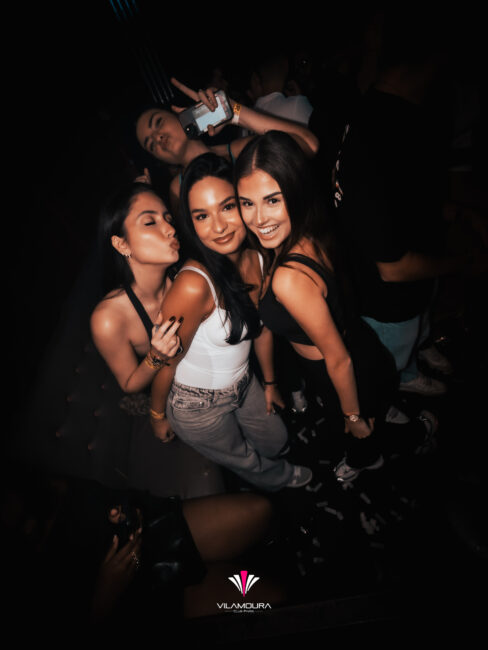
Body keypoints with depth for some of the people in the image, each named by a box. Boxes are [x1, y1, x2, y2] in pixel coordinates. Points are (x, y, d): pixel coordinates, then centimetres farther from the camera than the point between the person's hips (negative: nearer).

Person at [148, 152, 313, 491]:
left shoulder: (259, 260, -14)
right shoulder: (194, 285, -37)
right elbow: (166, 363, -23)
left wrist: (269, 382, 13)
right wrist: (158, 416, -7)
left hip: (242, 385, 5)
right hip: (197, 406, -5)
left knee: (277, 441, 27)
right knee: (245, 459, 25)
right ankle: (280, 479, 61)